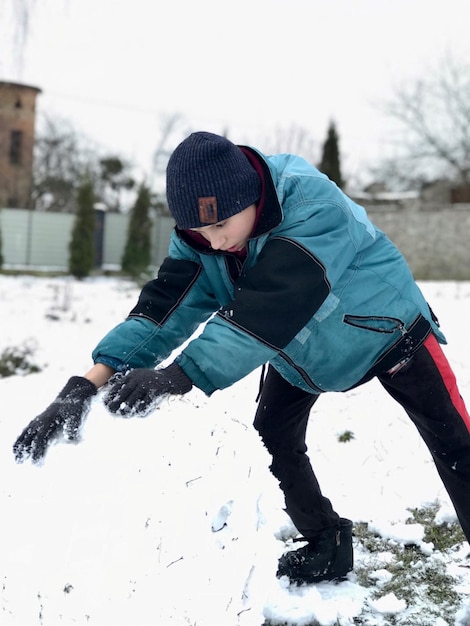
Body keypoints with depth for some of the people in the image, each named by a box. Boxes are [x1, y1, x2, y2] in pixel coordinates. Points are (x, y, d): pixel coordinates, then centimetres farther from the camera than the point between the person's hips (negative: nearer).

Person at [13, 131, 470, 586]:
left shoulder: (313, 208, -40)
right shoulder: (197, 239, -20)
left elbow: (267, 308, -50)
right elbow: (165, 308, -30)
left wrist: (175, 378, -60)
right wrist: (88, 383, -45)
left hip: (385, 328, -5)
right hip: (301, 350, 5)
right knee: (273, 437, 2)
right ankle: (327, 546, 20)